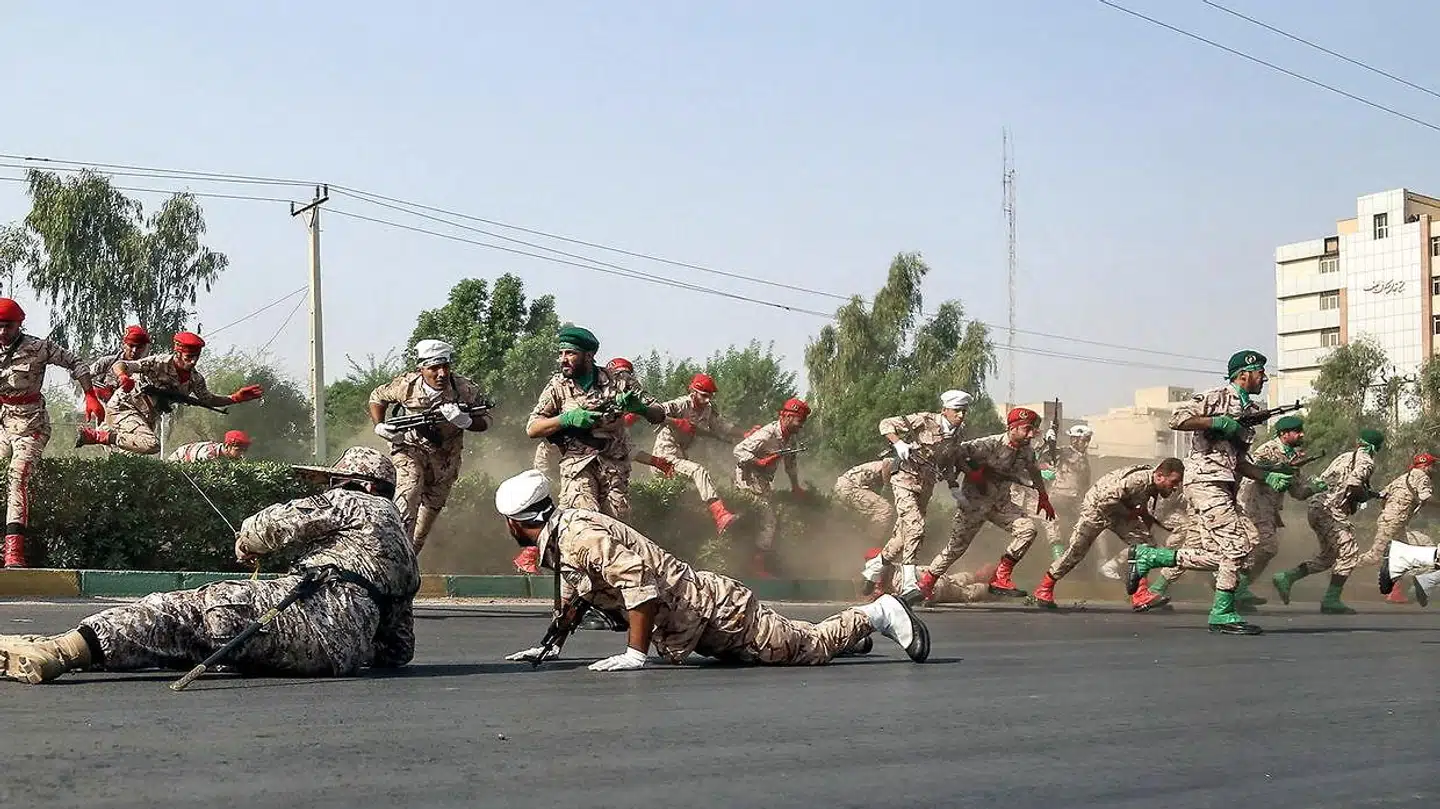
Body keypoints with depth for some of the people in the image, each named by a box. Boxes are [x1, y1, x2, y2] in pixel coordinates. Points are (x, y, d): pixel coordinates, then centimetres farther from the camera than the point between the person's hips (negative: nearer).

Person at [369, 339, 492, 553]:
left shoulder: (465, 389, -21)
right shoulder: (406, 385, -19)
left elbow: (486, 420, -11)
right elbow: (377, 397, 1)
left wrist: (465, 422, -33)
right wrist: (379, 427, -15)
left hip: (444, 458, 2)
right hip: (409, 448, -2)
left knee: (430, 509, 13)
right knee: (407, 495, -27)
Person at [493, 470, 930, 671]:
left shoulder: (579, 534, -23)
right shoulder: (558, 538, 8)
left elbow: (638, 580, -34)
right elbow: (571, 596, 25)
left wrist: (635, 653, -32)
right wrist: (551, 647, 18)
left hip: (708, 605, -9)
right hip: (694, 625, 9)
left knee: (805, 647, -3)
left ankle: (875, 614, 9)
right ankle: (846, 630, 35)